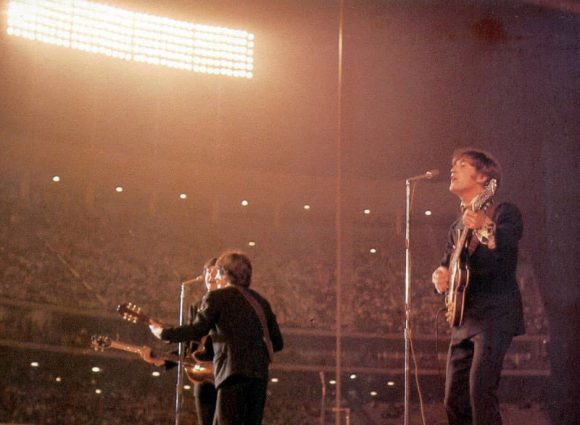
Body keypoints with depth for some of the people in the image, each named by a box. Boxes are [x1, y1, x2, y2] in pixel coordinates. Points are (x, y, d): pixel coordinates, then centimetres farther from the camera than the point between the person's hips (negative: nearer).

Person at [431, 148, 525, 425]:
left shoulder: (504, 213, -2)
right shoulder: (457, 227, 20)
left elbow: (508, 242, -23)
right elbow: (447, 265, 23)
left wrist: (485, 228, -45)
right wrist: (440, 276, -1)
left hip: (494, 315, -8)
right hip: (463, 320, 8)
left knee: (480, 391, -21)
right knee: (455, 400, 4)